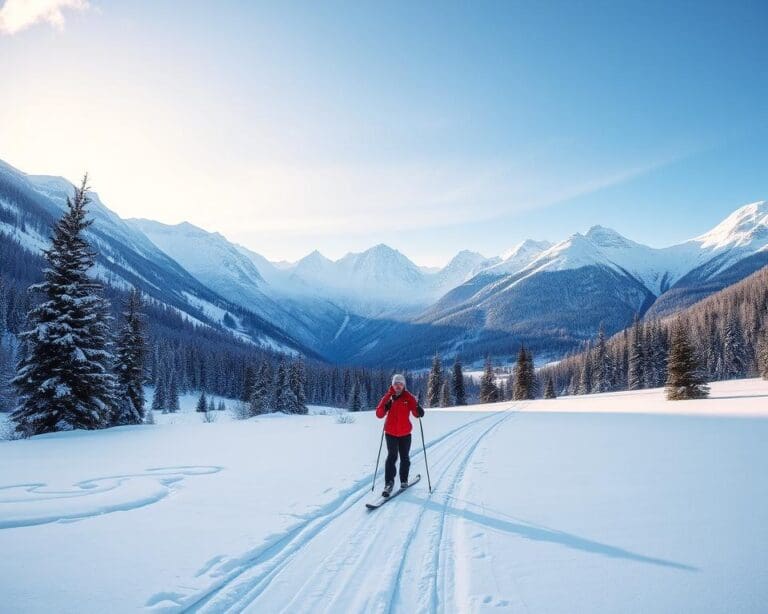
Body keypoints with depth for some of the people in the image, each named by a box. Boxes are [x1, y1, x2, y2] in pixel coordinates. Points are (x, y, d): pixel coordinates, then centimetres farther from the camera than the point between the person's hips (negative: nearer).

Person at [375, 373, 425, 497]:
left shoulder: (409, 397, -5)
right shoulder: (388, 397, -3)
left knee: (405, 458, 10)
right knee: (392, 457, -11)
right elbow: (379, 414, -5)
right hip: (391, 433, -1)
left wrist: (419, 410, -34)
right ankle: (389, 483, -8)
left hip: (405, 433, 1)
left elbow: (416, 414, -12)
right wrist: (385, 407, -23)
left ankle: (404, 480, 28)